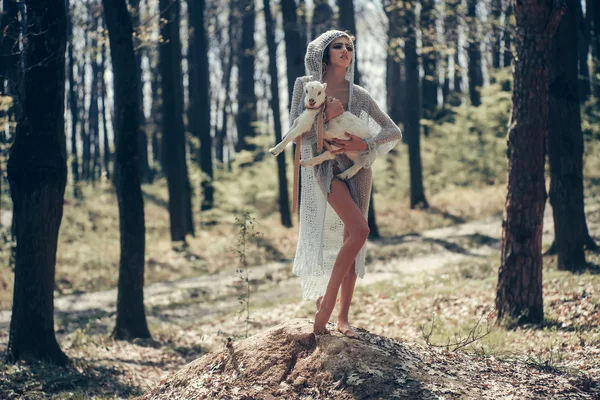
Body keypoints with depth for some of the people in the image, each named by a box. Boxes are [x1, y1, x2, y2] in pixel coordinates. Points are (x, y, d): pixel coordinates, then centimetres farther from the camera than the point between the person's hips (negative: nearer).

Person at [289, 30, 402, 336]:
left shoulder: (357, 94, 5)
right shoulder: (306, 85, 1)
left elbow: (394, 132, 4)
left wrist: (363, 145, -13)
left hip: (356, 168, 4)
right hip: (325, 165, -4)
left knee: (351, 239, 1)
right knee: (359, 230, -22)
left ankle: (343, 317, 9)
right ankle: (326, 303, -14)